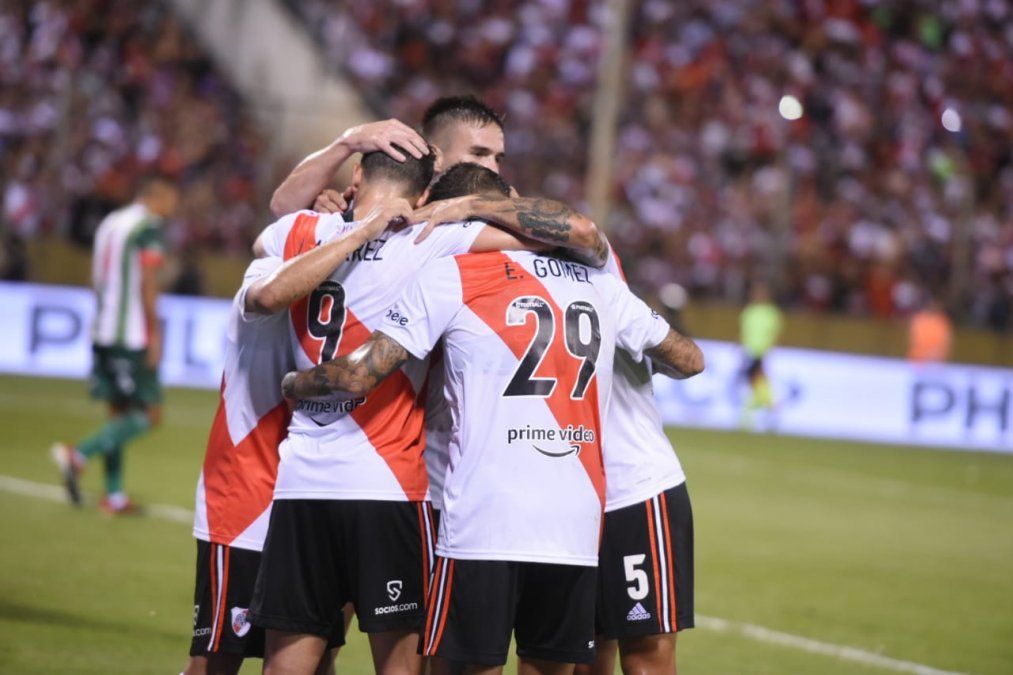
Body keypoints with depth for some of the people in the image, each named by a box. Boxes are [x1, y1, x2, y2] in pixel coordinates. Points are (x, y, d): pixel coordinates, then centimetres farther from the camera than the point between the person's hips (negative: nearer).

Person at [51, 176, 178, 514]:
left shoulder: (109, 223, 16)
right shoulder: (149, 227, -8)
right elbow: (147, 284, -15)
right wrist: (154, 334, -13)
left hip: (102, 332, 9)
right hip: (132, 337, -9)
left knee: (118, 411, 12)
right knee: (149, 414, -4)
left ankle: (114, 495, 11)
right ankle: (79, 455, -15)